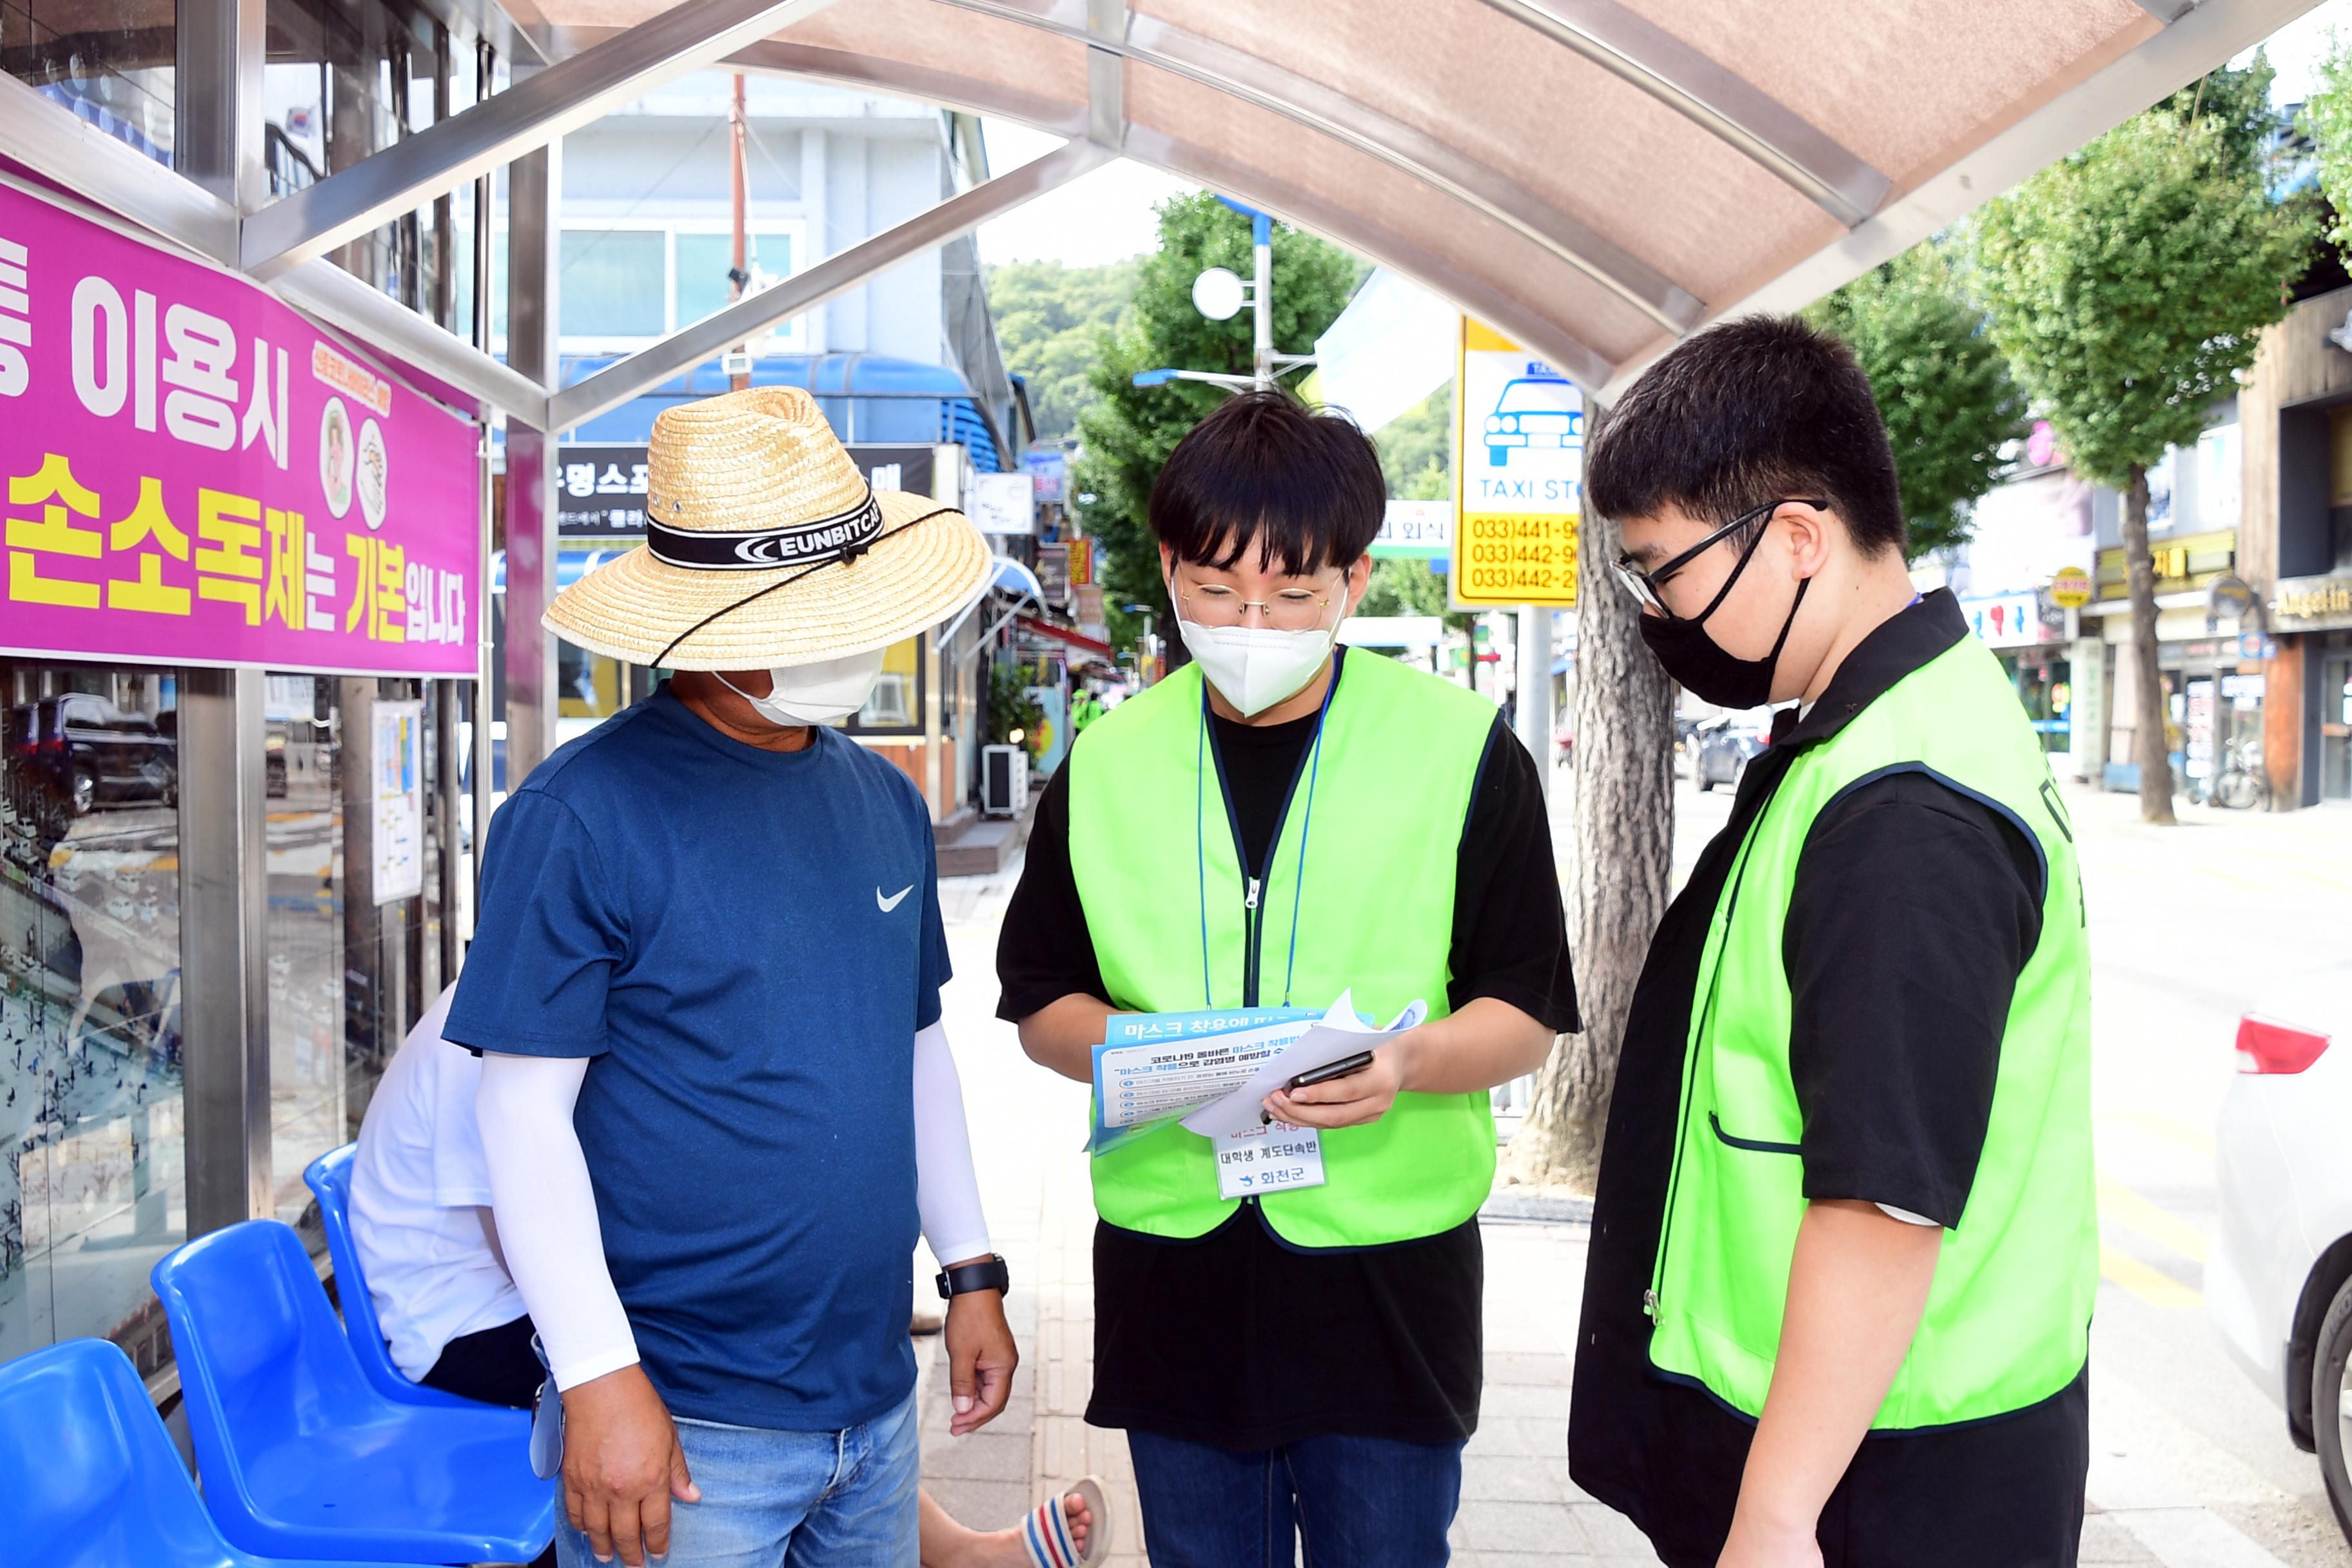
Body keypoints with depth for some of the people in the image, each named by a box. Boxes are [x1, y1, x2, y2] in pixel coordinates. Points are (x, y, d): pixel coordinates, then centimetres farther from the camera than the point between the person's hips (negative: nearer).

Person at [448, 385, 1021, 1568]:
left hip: (875, 1397, 6)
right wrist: (598, 1378, -17)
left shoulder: (884, 801, 6)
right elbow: (526, 1107, -15)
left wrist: (971, 1269, 13)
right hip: (685, 1425, -6)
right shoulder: (582, 816, -15)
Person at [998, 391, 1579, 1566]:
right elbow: (1041, 1002, 9)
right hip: (1171, 1270, 3)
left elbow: (1524, 1015, -2)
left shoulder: (1461, 748, -4)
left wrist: (1408, 1061, -22)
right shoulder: (1107, 763, 4)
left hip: (1388, 1272, -2)